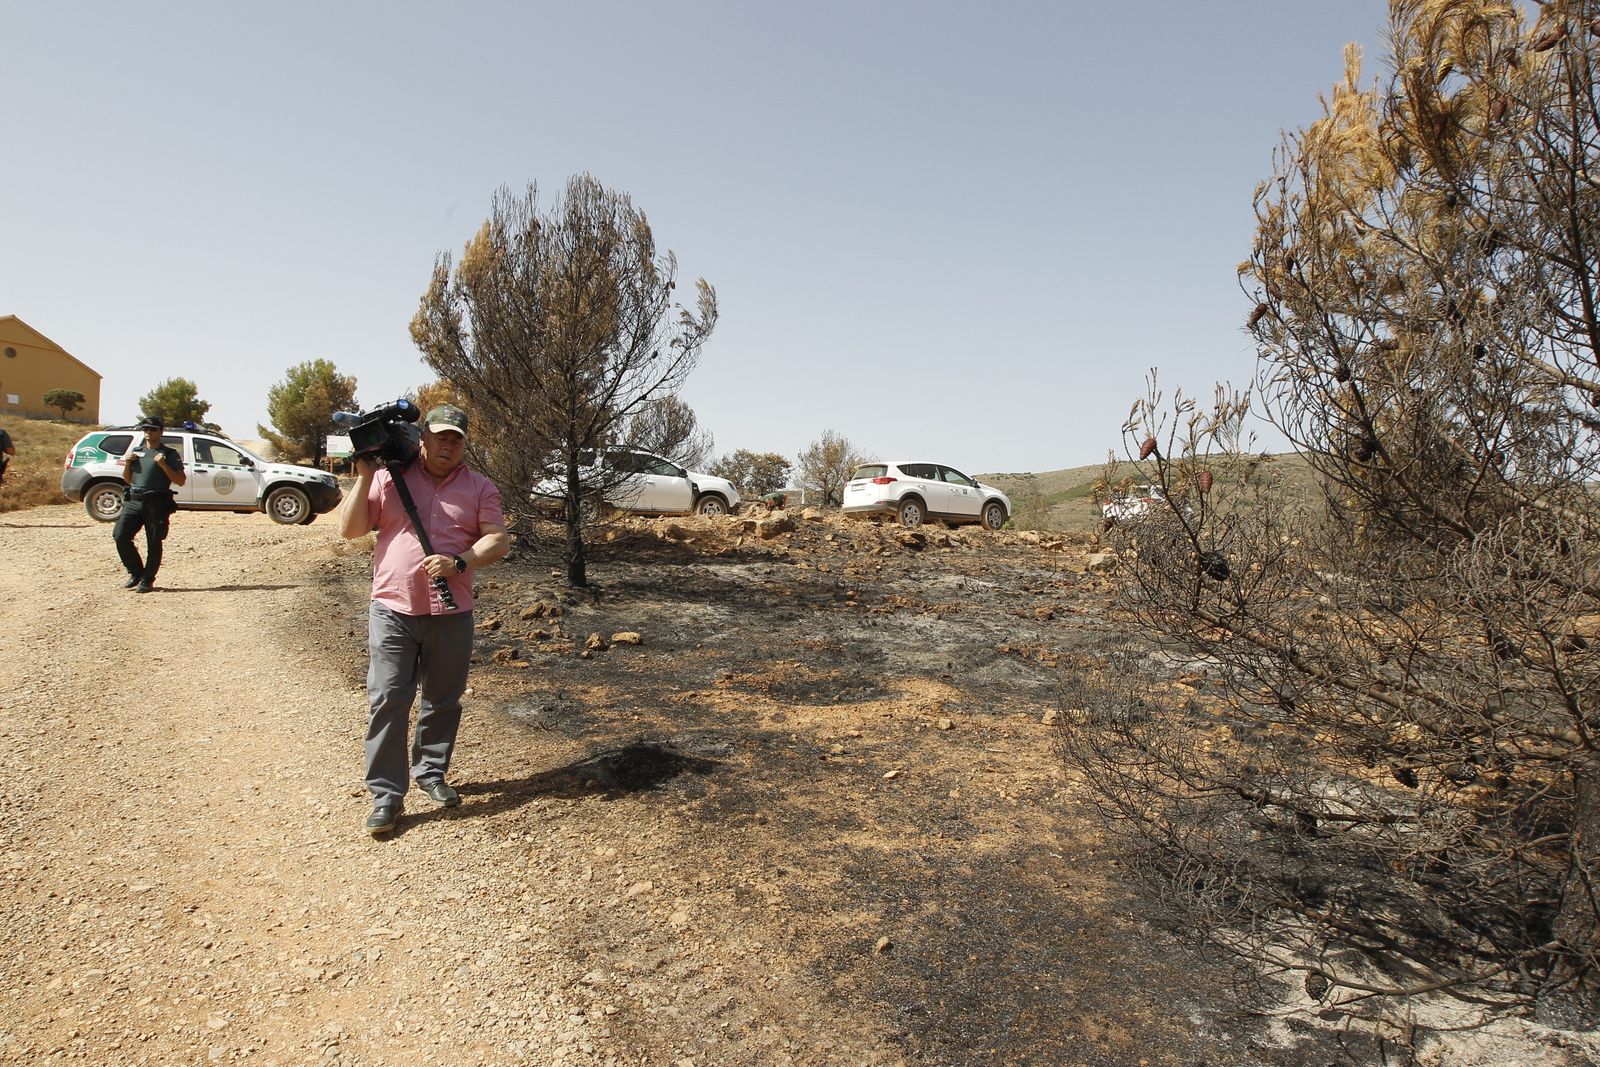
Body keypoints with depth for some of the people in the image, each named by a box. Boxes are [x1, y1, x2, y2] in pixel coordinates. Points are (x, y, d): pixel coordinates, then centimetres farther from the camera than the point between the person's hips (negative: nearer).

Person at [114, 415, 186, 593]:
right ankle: (136, 573, 13)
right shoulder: (135, 451, 19)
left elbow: (181, 480, -4)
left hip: (156, 504, -5)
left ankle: (147, 580, 8)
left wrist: (163, 465, -14)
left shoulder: (169, 454, 4)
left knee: (154, 544, -3)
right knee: (120, 537, -5)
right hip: (133, 501, 5)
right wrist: (127, 464, 6)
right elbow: (128, 479, 24)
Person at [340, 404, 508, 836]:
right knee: (387, 700, -4)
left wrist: (459, 562, -17)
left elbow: (498, 539, -2)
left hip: (452, 614, 2)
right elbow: (350, 529, 2)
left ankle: (430, 772, 32)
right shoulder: (390, 477, 4)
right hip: (392, 609, -1)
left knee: (443, 700, 13)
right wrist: (365, 478, -8)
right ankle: (386, 794, 5)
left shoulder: (479, 488, 6)